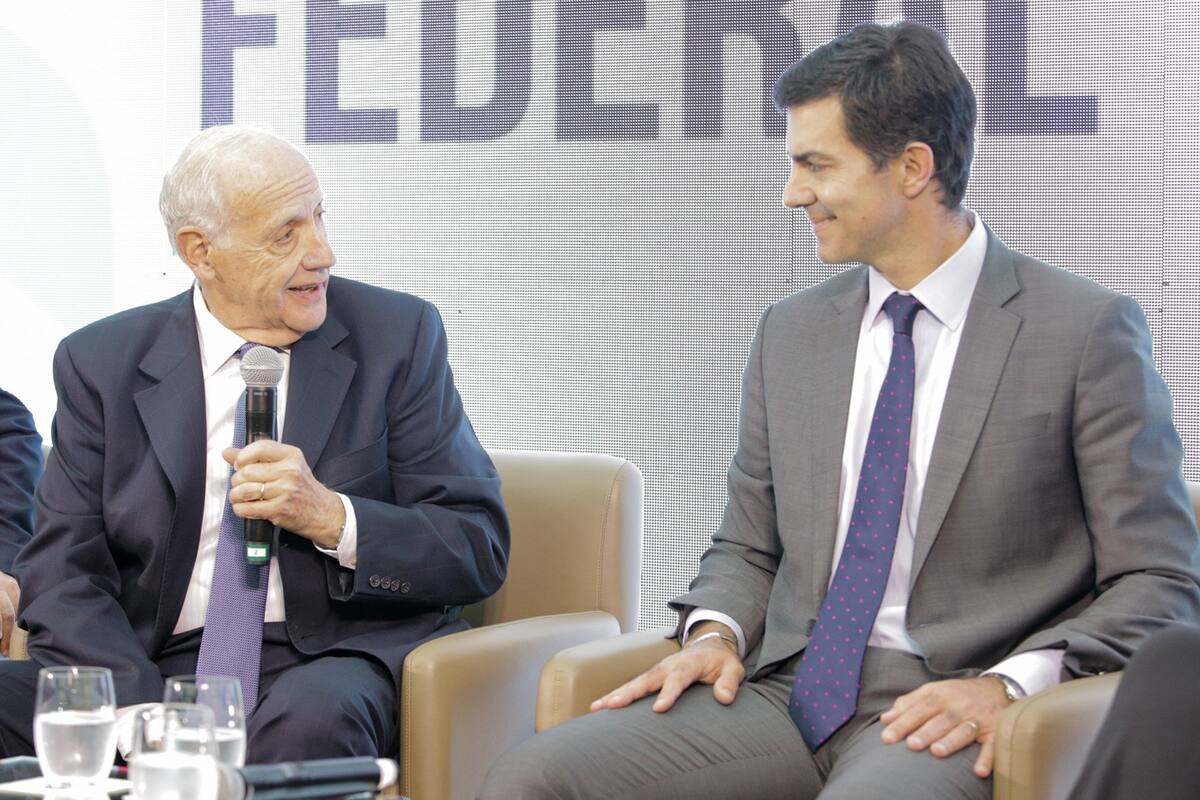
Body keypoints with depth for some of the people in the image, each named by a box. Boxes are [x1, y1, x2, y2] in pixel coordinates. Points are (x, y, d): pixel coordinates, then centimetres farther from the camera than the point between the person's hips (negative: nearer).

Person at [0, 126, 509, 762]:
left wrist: (332, 518, -16)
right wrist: (142, 709, -18)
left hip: (333, 661, -2)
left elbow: (480, 550, 2)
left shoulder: (399, 337, 5)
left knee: (310, 718, -36)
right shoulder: (99, 363, 7)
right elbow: (61, 572, 0)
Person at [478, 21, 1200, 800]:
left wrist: (1010, 685, -18)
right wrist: (716, 632, 0)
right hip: (788, 693, 5)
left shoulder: (1089, 331, -2)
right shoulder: (790, 333, 14)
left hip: (948, 710, -4)